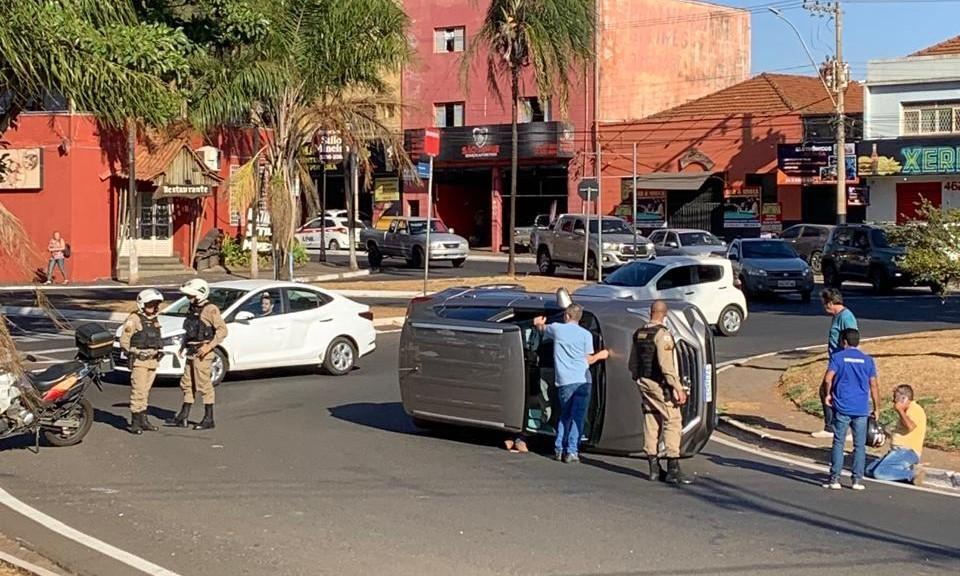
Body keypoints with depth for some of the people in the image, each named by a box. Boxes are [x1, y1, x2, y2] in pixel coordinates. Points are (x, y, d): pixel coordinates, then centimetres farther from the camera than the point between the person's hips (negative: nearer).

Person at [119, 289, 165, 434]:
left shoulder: (155, 320, 17)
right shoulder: (134, 319, -8)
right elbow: (124, 340, -9)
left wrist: (160, 350, 16)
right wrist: (130, 353, -15)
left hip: (153, 360, 8)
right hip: (139, 361, -8)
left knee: (146, 391, 12)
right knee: (138, 391, -12)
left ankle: (143, 420, 17)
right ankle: (135, 422, -10)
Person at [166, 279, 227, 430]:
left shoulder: (210, 309, -13)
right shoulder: (193, 309, 14)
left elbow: (222, 330, -17)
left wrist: (209, 346, -22)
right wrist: (183, 346, 13)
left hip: (203, 352, -9)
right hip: (191, 352, 9)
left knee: (204, 385, -5)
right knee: (187, 384, 11)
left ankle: (209, 419, 2)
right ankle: (182, 417, 17)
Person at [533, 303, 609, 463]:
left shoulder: (557, 328, 7)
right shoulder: (586, 334, 2)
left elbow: (542, 328, 30)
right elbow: (588, 360, 3)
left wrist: (539, 323, 53)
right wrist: (600, 355, 24)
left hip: (564, 381, 2)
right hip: (582, 380, -2)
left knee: (565, 415, 17)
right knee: (577, 417, -1)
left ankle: (559, 449, 15)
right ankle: (571, 451, -7)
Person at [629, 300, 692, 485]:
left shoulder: (638, 334, 10)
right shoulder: (662, 334, -15)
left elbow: (633, 363, 17)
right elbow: (666, 365, -22)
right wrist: (678, 387, -20)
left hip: (644, 382, 8)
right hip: (660, 385, -8)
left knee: (651, 422, 12)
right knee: (673, 422, -5)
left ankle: (654, 469, 15)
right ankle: (673, 470, -10)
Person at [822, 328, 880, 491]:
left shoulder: (837, 357, -1)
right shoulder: (867, 360, 7)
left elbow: (828, 378, -13)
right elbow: (873, 385, 5)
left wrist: (828, 394, 5)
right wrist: (876, 409, 12)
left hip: (842, 407, -2)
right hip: (861, 409, 2)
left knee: (838, 443, 4)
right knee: (860, 445, 7)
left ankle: (835, 478, 3)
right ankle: (858, 479, 6)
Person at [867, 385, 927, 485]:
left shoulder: (915, 409, -8)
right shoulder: (907, 411, 22)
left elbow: (910, 426, -26)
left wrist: (900, 410, -16)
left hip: (907, 452, -11)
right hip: (899, 451, 11)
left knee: (879, 473, -26)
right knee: (870, 471, -2)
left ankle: (913, 474, -16)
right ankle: (907, 469, -3)